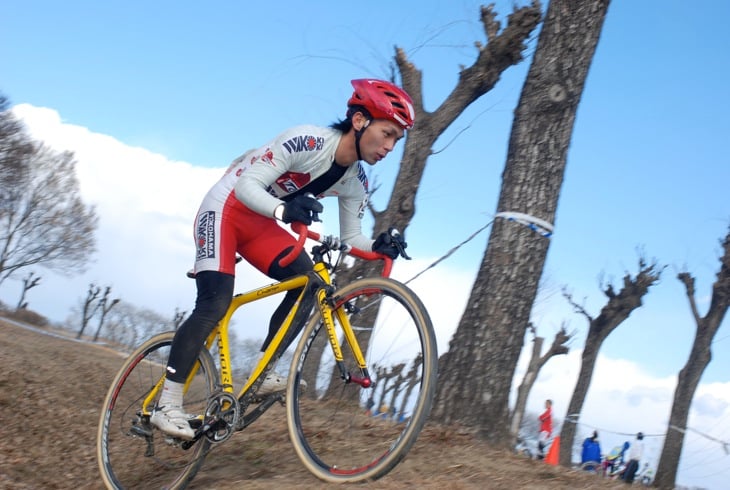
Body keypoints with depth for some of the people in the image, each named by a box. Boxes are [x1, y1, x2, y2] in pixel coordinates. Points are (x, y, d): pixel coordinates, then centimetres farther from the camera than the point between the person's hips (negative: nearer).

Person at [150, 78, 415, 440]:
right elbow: (247, 185, -29)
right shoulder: (306, 141, -27)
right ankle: (167, 404, -15)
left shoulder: (356, 183, -4)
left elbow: (350, 238, 3)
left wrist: (378, 245, -19)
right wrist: (284, 209, -49)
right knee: (215, 303, -20)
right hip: (226, 207, -7)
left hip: (260, 222, 7)